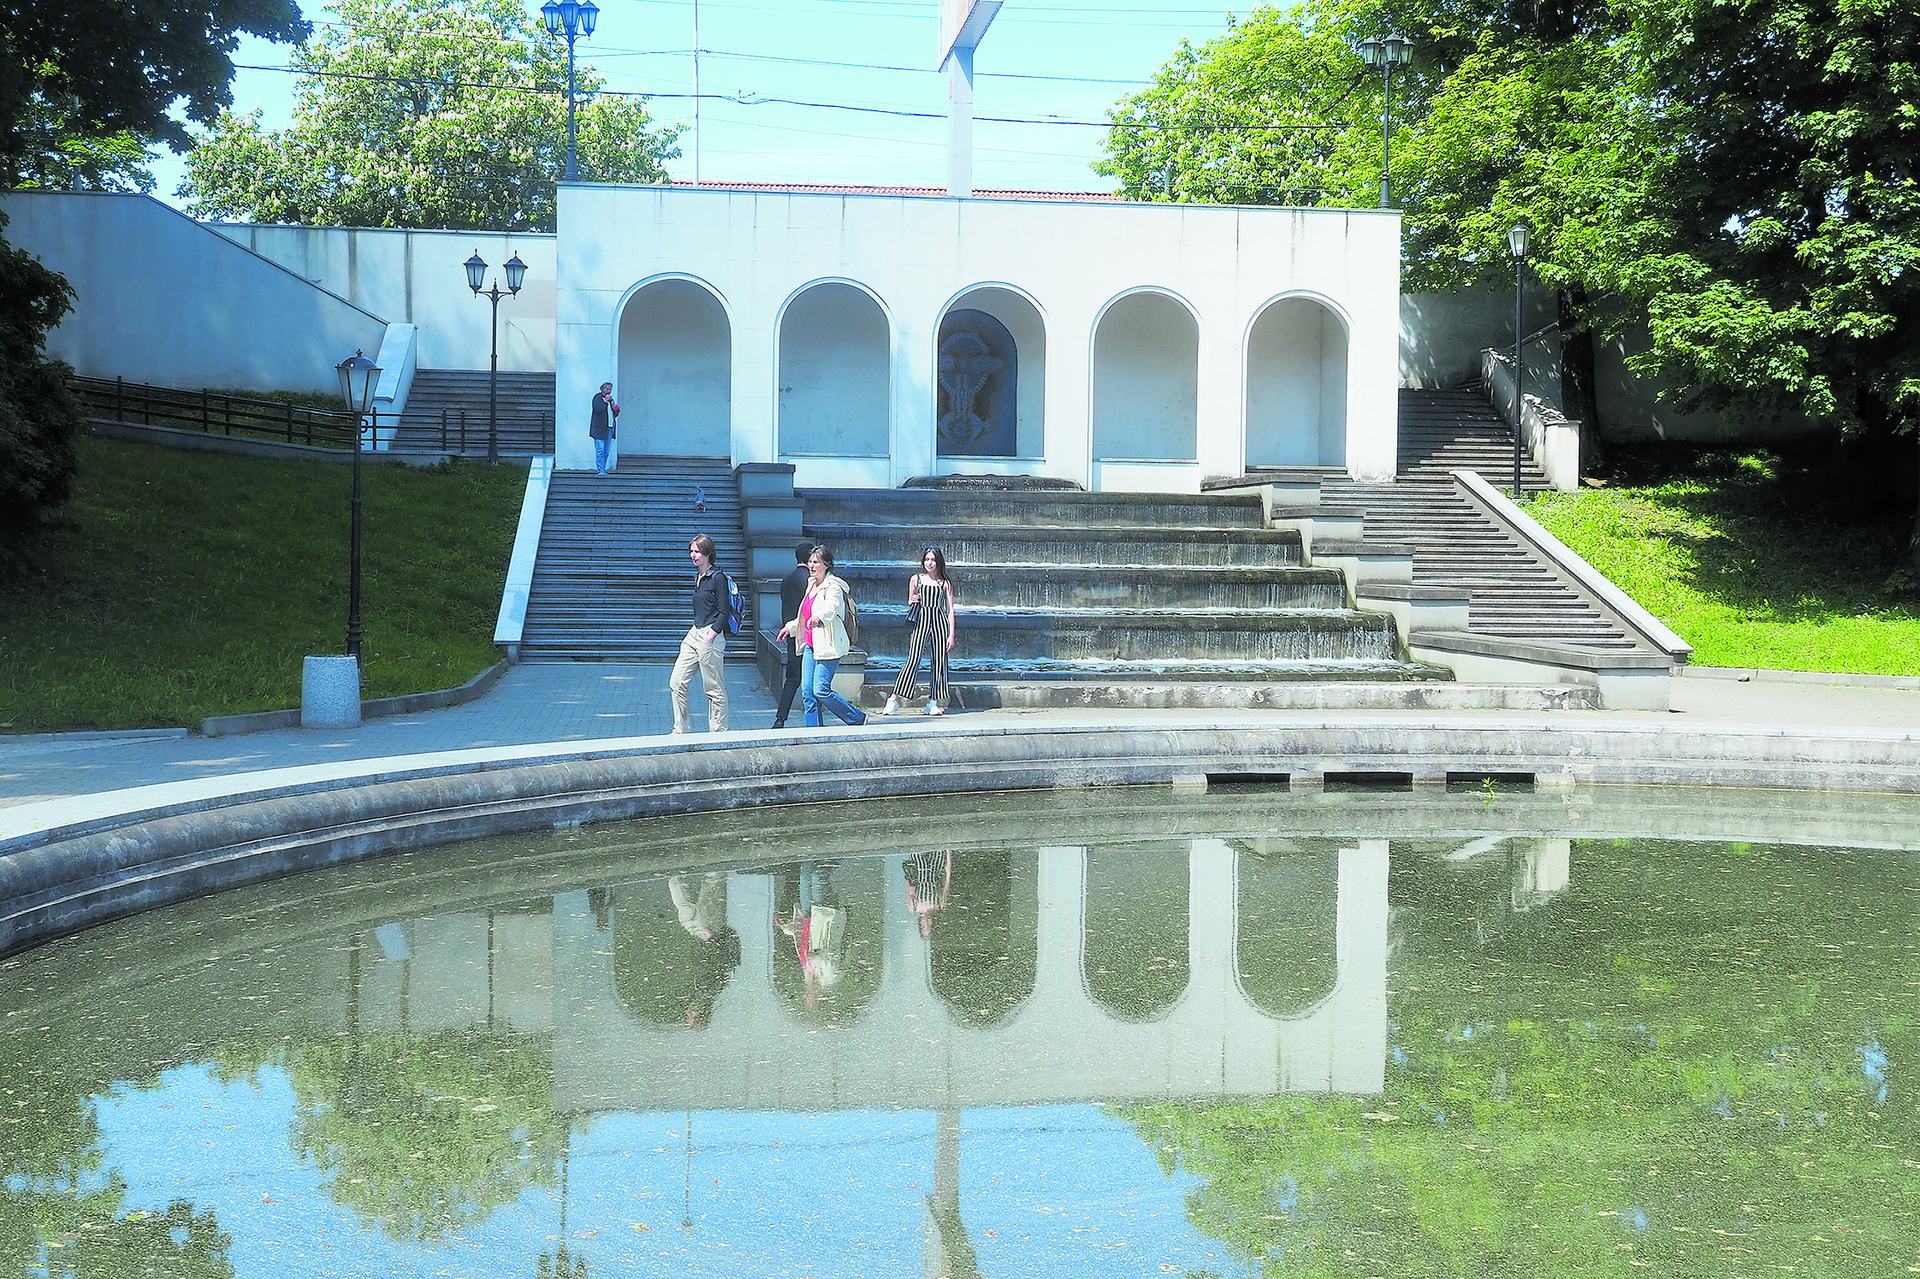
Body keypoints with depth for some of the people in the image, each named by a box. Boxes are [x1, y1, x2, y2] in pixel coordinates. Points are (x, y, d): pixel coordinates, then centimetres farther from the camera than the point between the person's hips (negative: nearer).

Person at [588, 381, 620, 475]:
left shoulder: (610, 399, 20)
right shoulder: (598, 397, -2)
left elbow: (614, 415, 25)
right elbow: (597, 409, -20)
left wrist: (616, 410, 4)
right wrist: (605, 401, -17)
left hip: (609, 430, 7)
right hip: (600, 430, -7)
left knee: (606, 453, 6)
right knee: (600, 451, -10)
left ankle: (603, 470, 11)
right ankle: (600, 470, -13)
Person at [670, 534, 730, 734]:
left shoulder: (718, 578, -10)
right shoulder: (698, 578, 15)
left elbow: (723, 613, -13)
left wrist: (710, 636, -18)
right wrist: (695, 633, 17)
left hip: (711, 636, -9)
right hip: (694, 634, 9)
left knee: (714, 689, -1)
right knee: (677, 683, 4)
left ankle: (718, 733, 8)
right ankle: (679, 731, 10)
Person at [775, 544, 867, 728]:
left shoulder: (833, 586, -10)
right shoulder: (811, 585, 16)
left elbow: (831, 606, -33)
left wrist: (819, 616, -53)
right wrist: (790, 627, 33)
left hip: (827, 646, -8)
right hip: (810, 645, 8)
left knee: (821, 691, -12)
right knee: (807, 691, 2)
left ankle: (857, 719, 7)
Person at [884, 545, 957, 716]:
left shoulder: (945, 583, 10)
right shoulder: (916, 579, 10)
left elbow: (950, 610, 8)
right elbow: (909, 604, 19)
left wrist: (951, 635, 1)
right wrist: (913, 602, -6)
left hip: (940, 621, 2)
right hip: (921, 620, -2)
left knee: (938, 661, -1)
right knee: (913, 659, -13)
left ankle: (933, 702, 6)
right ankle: (894, 699, -15)